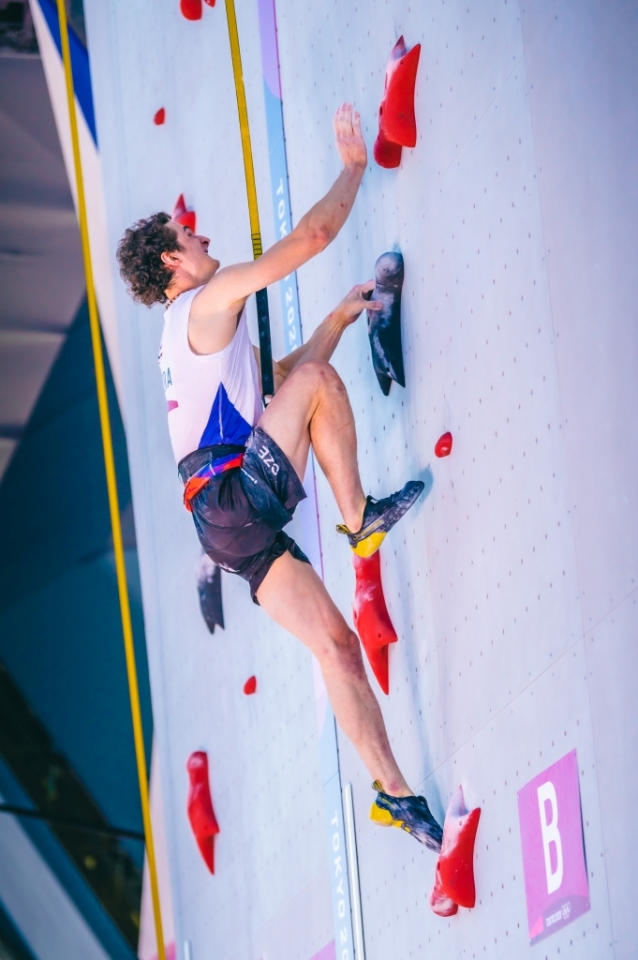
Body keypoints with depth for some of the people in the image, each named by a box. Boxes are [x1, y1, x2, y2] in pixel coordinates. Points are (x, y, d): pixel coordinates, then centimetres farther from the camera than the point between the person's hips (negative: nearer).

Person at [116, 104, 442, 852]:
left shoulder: (186, 337, 27)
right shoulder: (209, 302, -1)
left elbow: (276, 382, 37)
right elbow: (311, 236, -5)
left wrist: (340, 316, 31)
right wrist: (354, 165, 8)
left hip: (232, 526, 8)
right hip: (236, 495, -8)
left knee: (336, 644, 3)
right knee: (318, 378, -7)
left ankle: (392, 791, -1)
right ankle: (359, 519, -2)